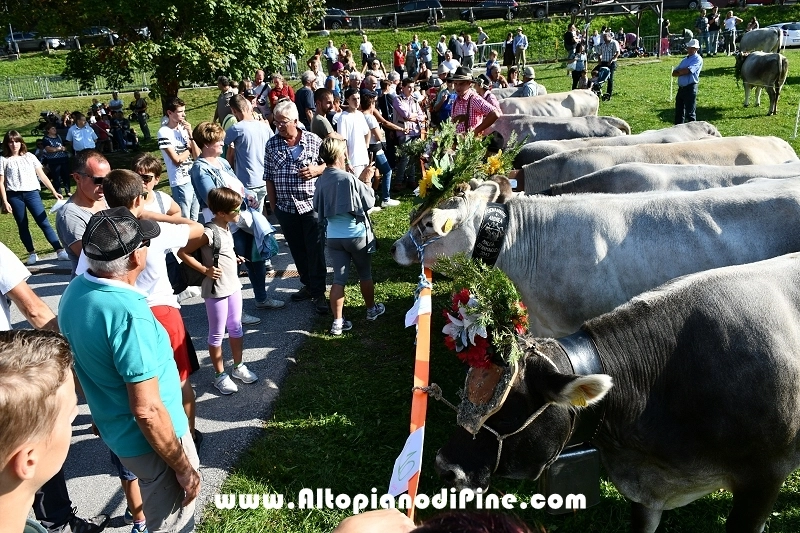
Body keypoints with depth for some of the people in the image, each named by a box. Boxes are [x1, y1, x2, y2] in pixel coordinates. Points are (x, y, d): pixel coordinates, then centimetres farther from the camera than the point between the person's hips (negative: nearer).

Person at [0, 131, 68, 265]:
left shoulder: (30, 157, 10)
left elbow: (41, 175, 11)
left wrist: (54, 191, 5)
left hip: (32, 193, 0)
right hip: (14, 196, 0)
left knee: (44, 222, -8)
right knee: (22, 226, 6)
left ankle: (60, 251, -12)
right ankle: (32, 253, 14)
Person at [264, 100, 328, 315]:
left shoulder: (313, 140, -3)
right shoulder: (272, 144, 4)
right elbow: (269, 178, 7)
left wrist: (317, 169, -14)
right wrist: (273, 205, 5)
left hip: (311, 205, -3)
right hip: (286, 207, 3)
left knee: (315, 250, -1)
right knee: (297, 250, 13)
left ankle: (319, 293, 8)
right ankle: (308, 285, 29)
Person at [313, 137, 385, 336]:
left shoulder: (320, 181, -2)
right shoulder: (349, 178, -20)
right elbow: (368, 203, -11)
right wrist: (366, 181, 3)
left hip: (333, 236, 4)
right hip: (356, 234, -4)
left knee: (339, 279, 7)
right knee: (365, 274, 17)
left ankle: (338, 322, 7)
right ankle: (371, 309, 34)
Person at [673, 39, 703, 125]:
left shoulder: (698, 59, -4)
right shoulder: (685, 59, 20)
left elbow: (688, 70, -18)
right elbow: (674, 73, 13)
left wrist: (679, 72, 1)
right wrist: (683, 71, -7)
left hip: (690, 88, -8)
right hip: (681, 88, 8)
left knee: (690, 113, -5)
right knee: (679, 111, 12)